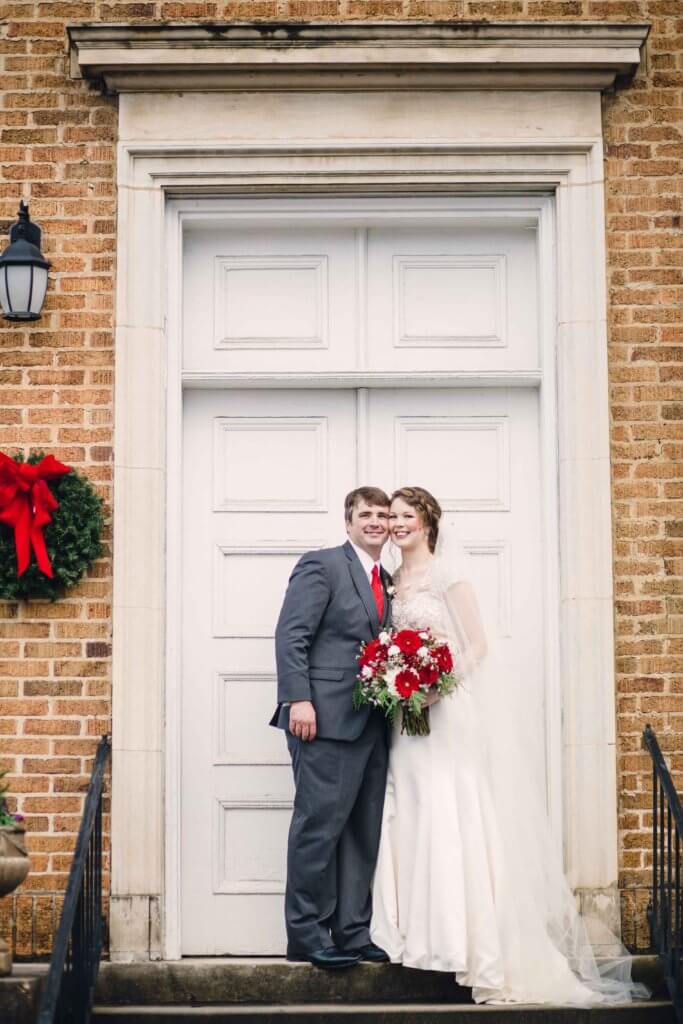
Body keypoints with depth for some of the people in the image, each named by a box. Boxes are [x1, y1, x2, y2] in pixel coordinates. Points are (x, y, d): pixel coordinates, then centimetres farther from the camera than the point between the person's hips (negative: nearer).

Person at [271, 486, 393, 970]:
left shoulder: (387, 581, 20)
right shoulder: (321, 565, -2)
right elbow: (290, 635, -10)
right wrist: (298, 699, -18)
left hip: (373, 725, 8)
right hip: (328, 719, -8)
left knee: (363, 832, 9)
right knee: (320, 824, -5)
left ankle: (352, 934, 16)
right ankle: (307, 935, 3)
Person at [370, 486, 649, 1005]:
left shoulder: (447, 573, -6)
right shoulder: (393, 581, 14)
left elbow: (478, 645, -10)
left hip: (451, 711, -6)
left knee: (455, 819, -8)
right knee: (414, 820, 4)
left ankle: (468, 939, -2)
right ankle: (422, 931, 10)